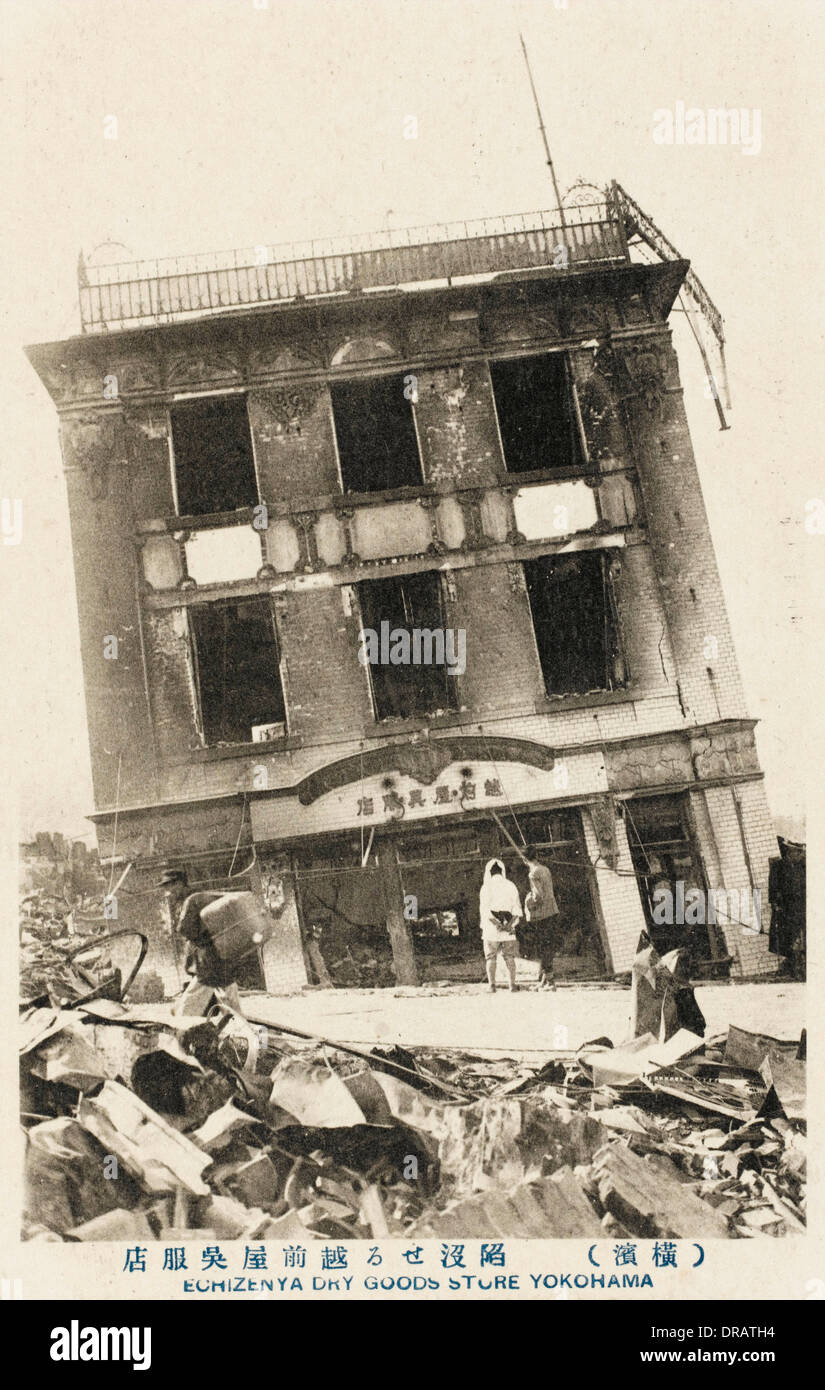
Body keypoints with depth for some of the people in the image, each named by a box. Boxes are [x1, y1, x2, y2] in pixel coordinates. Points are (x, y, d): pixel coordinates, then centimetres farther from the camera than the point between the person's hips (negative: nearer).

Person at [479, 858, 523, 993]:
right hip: (508, 929, 2)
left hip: (491, 928, -2)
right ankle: (512, 985, 7)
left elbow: (484, 909, -12)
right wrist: (511, 923, -7)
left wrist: (496, 923, -15)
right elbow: (517, 908, 0)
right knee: (509, 957, 10)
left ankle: (492, 985, 3)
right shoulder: (510, 885, 6)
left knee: (491, 957, 6)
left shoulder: (486, 886, -3)